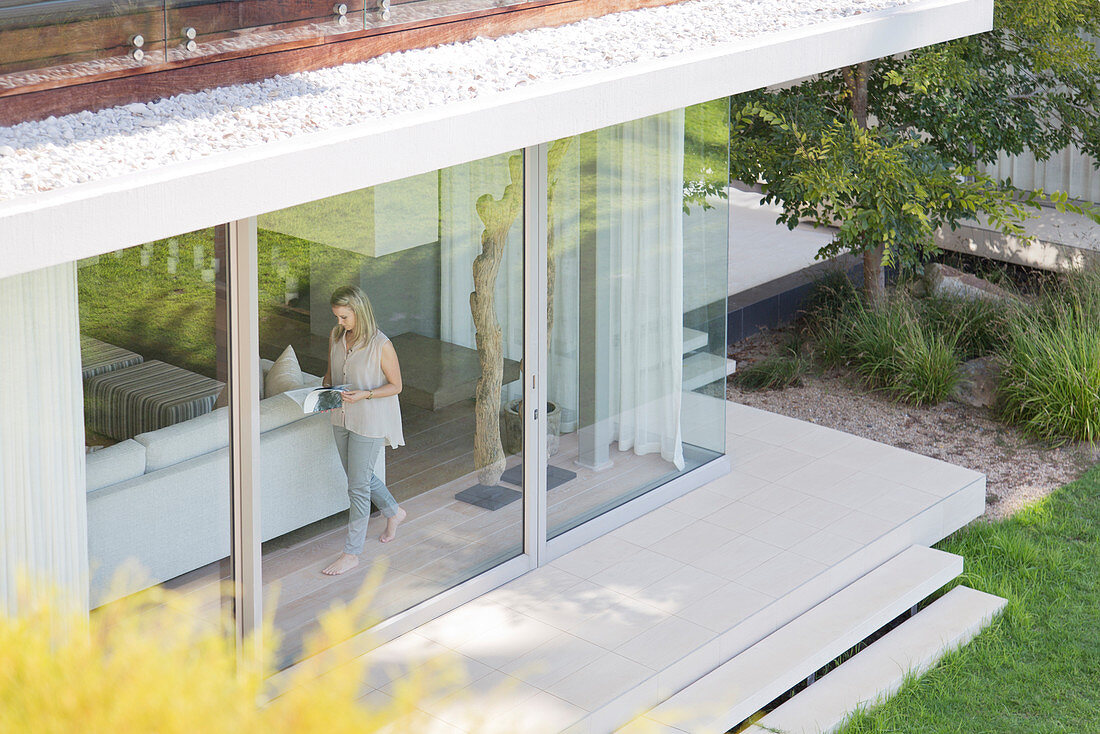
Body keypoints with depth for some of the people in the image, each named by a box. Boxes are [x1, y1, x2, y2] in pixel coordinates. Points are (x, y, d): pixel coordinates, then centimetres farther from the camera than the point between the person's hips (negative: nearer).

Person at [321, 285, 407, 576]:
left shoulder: (381, 345, -19)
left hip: (370, 421, -7)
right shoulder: (336, 337, -1)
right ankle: (393, 512, 49)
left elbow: (395, 386, -11)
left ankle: (352, 553, 7)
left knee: (358, 486, -3)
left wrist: (365, 394, -25)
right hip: (342, 418, 7)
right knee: (359, 475, 22)